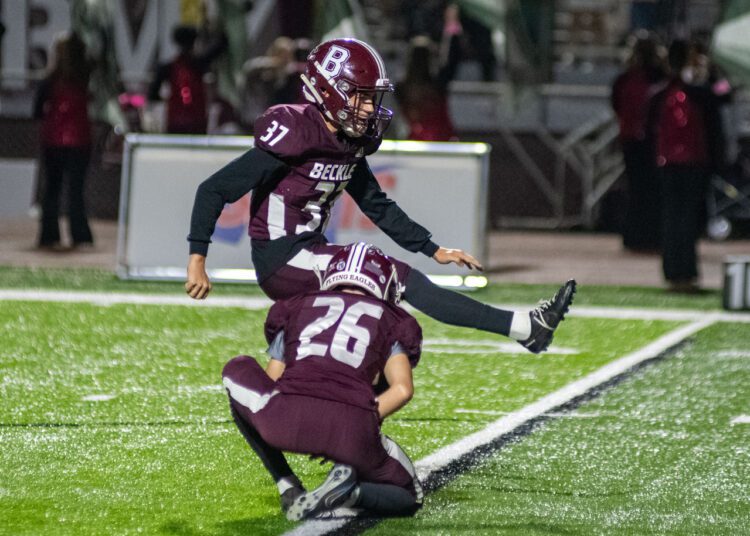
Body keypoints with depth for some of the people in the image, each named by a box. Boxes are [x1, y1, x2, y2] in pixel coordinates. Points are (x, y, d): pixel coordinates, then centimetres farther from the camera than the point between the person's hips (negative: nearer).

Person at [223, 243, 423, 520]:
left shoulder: (296, 307, 29)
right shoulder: (390, 321, 26)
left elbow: (270, 383, 26)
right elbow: (402, 390, 10)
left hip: (285, 422, 0)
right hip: (351, 427, 0)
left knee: (237, 370, 33)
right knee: (408, 496, 29)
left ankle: (289, 492, 20)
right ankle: (348, 491, -7)